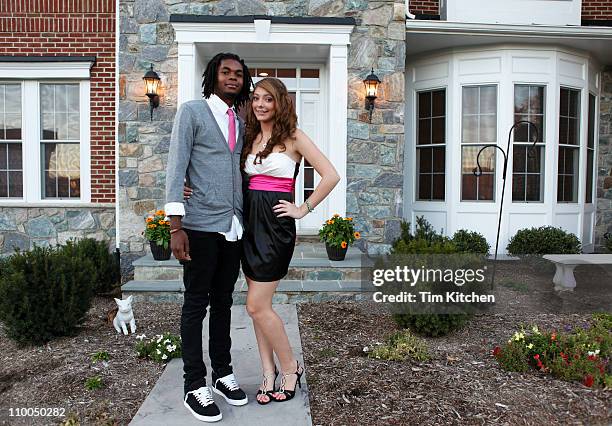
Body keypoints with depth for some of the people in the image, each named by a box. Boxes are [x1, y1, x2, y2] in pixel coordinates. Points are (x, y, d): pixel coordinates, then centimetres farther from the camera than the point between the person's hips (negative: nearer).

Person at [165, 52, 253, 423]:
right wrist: (176, 226, -14)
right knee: (196, 305, 2)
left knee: (224, 303, 13)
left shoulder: (241, 123, 16)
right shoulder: (192, 112, -1)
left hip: (234, 227, 6)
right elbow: (176, 169, -7)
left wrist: (246, 223, 7)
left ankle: (223, 374, 26)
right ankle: (195, 386, 13)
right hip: (201, 226, -5)